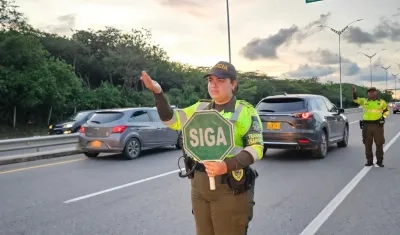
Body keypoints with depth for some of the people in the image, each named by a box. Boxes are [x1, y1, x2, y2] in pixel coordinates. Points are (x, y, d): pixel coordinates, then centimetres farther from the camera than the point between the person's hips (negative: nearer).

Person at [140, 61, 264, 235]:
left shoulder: (245, 111, -5)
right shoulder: (200, 108, 10)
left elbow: (256, 148, -10)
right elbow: (171, 120, 13)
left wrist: (228, 165, -25)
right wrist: (157, 92, -1)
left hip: (230, 187, -5)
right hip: (199, 185, 5)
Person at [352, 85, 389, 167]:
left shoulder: (381, 102, 8)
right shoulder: (364, 101, 10)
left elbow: (386, 111, 15)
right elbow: (355, 99, 5)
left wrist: (383, 117, -1)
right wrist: (354, 91, -10)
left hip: (378, 125, -1)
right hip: (366, 125, 1)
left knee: (379, 144, 2)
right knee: (367, 144, 5)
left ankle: (380, 161, 13)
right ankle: (369, 161, 16)